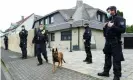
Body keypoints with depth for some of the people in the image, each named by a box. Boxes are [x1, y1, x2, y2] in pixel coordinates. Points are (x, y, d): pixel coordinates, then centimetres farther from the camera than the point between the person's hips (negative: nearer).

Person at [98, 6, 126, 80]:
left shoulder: (119, 19, -6)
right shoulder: (109, 20, 17)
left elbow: (123, 29, -19)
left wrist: (112, 26, -21)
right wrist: (105, 27, 2)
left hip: (115, 43, -8)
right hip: (108, 42, 8)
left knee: (116, 60, -1)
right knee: (107, 58, 14)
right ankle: (106, 72, 27)